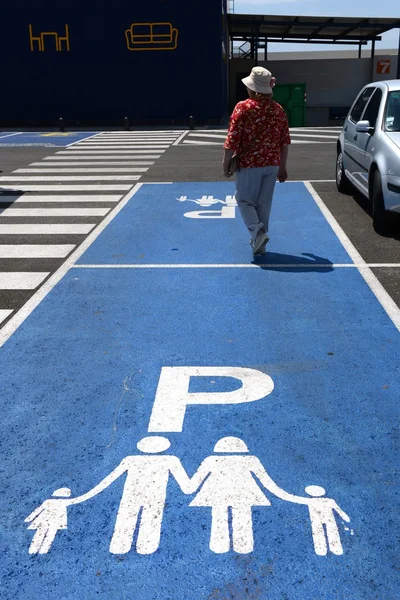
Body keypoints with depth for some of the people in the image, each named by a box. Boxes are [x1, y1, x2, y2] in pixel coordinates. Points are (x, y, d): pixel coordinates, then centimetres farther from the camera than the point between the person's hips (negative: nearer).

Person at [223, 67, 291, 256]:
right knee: (264, 203, 12)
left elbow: (233, 139, -12)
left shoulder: (243, 107, -9)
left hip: (249, 163, -5)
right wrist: (283, 166, 17)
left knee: (245, 199, 10)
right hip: (272, 164, 5)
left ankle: (257, 230, -13)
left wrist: (226, 163, -2)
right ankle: (259, 244, 19)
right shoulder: (278, 109, 6)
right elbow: (285, 141, 9)